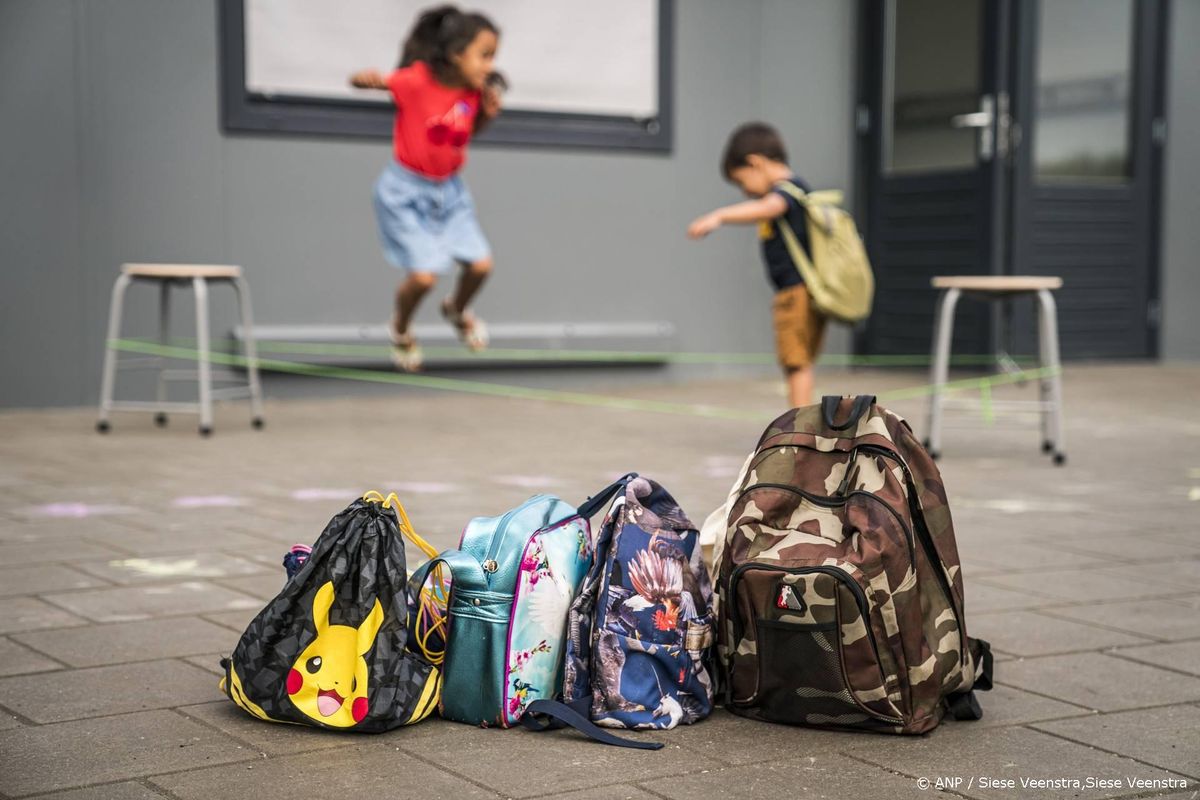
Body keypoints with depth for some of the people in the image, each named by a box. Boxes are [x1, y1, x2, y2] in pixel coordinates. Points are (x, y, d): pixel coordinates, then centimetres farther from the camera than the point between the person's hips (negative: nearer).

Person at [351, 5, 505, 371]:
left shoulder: (473, 92, -6)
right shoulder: (416, 80, -22)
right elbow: (359, 80, -18)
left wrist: (488, 114, -8)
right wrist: (366, 79, -42)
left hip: (449, 190, 6)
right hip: (406, 192, -6)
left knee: (481, 264, 0)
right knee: (425, 274, -14)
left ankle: (457, 311, 35)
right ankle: (401, 329, 20)